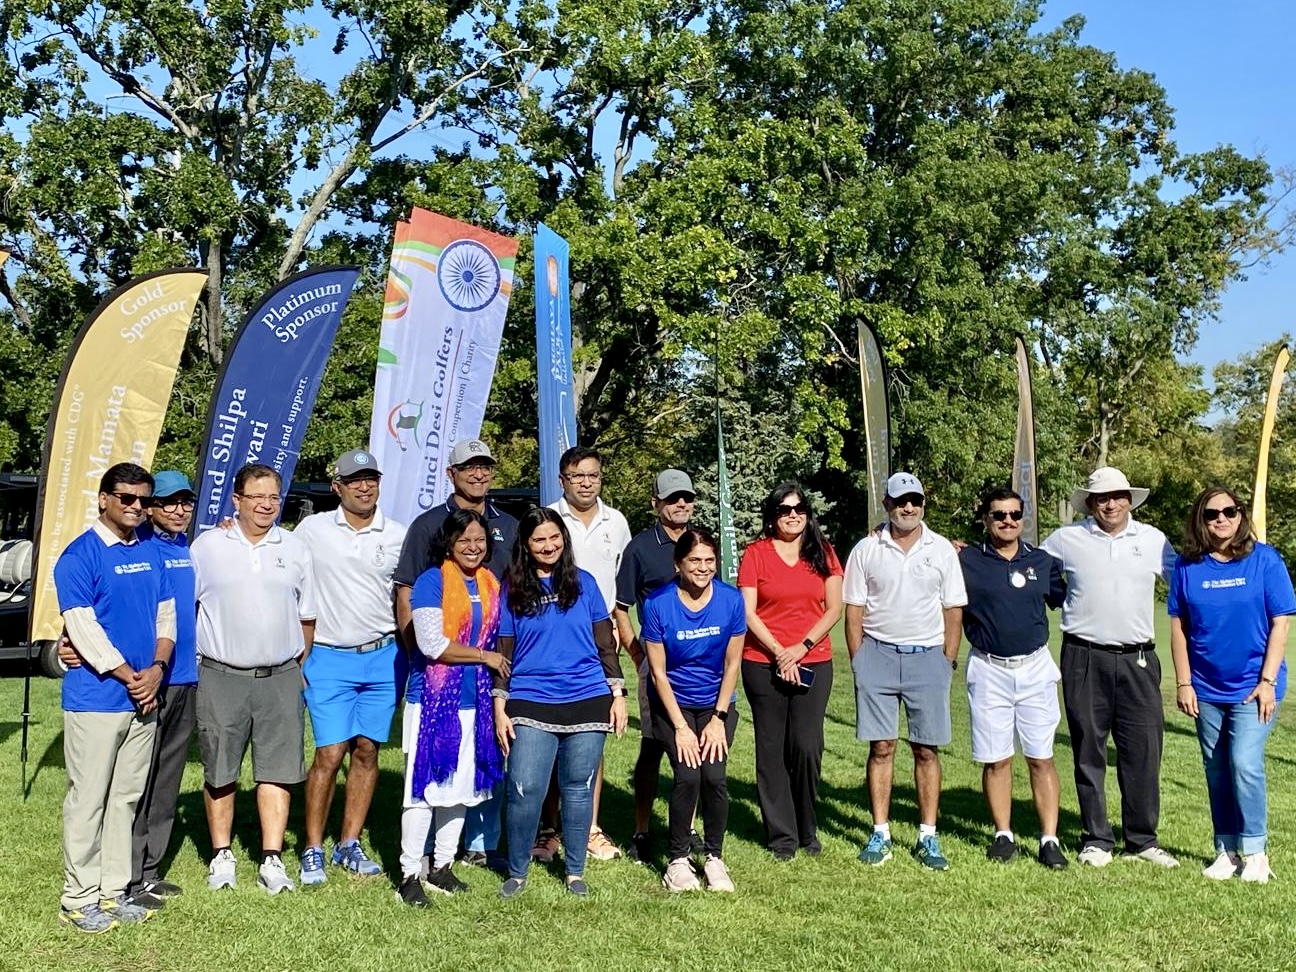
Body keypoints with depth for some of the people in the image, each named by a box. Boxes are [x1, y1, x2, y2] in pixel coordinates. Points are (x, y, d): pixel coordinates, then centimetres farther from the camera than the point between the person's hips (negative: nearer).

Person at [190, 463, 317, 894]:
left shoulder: (296, 549, 8)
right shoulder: (207, 546, 2)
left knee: (278, 769, 1)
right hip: (221, 676, -1)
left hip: (280, 677, 2)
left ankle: (272, 860, 8)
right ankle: (221, 856, 20)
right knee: (219, 771, 6)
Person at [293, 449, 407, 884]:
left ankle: (350, 844, 19)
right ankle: (313, 850, 7)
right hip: (329, 658, -2)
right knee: (330, 755, -5)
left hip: (382, 658, 2)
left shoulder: (397, 535, 5)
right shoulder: (312, 529, 1)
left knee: (367, 751, 7)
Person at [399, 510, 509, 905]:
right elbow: (432, 643, -16)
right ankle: (409, 874, 7)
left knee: (462, 786, 11)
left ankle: (442, 867, 24)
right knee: (425, 785, -2)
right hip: (433, 700, -6)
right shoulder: (431, 582, -8)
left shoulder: (492, 585, 10)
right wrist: (484, 656, -10)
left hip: (475, 703, 6)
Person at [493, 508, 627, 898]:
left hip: (587, 701, 1)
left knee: (578, 789, 7)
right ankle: (517, 872, 12)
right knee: (525, 789, -7)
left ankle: (575, 870, 23)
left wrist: (617, 694, 6)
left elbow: (604, 643, 10)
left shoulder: (583, 583, 7)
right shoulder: (512, 589, 4)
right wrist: (500, 707, 1)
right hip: (531, 704, -1)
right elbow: (503, 651, 5)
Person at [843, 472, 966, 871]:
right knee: (881, 747, 2)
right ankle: (880, 833, 11)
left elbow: (953, 611, 7)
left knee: (926, 749, 3)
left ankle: (928, 836, 11)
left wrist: (947, 663, 1)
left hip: (927, 656, 1)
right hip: (878, 654, 0)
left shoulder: (942, 550, 5)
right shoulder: (866, 550, 3)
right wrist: (859, 663, 0)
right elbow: (854, 612, 5)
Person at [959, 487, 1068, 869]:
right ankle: (1003, 836, 18)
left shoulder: (1043, 561, 8)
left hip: (1035, 668, 2)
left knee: (1041, 758, 3)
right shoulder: (965, 561, 0)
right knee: (995, 759, 5)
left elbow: (1066, 599, 18)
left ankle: (1050, 839, 8)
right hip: (989, 670, -1)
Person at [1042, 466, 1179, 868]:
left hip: (1137, 659, 1)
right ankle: (1096, 839, 17)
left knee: (1143, 750, 2)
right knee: (1089, 752, 5)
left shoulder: (1153, 540, 8)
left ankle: (1143, 838, 17)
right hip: (1085, 659, -1)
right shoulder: (1065, 539, 5)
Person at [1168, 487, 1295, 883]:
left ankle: (1255, 853, 4)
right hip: (1206, 689, 3)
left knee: (1245, 764, -13)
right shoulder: (1188, 566, 0)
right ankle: (1227, 851, 23)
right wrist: (1183, 683, 0)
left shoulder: (1264, 559, -5)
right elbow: (1179, 627, 3)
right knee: (1216, 771, 10)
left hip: (1252, 686, -3)